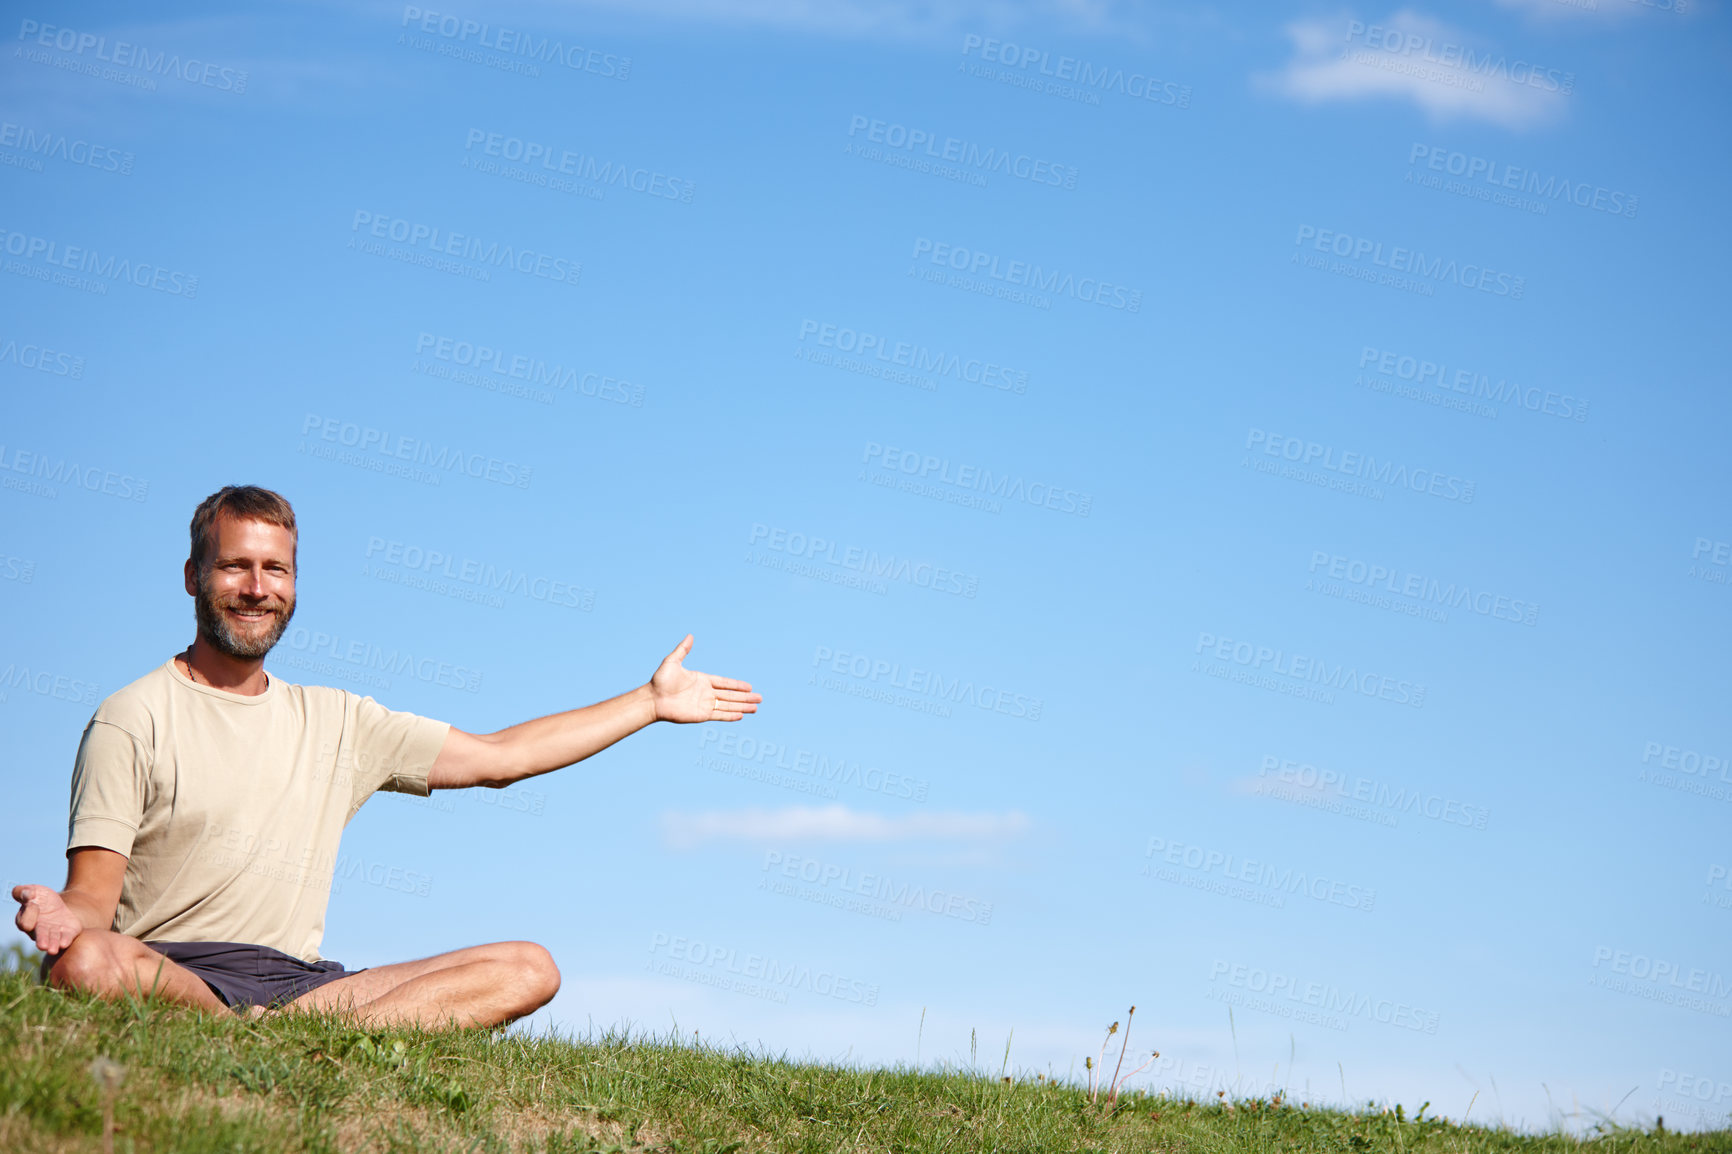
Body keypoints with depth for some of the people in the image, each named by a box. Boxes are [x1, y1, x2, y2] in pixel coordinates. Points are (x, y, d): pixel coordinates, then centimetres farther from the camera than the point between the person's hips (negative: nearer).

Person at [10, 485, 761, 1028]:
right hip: (167, 972, -5)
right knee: (83, 964, -40)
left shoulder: (334, 723, 20)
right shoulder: (134, 719, 4)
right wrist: (65, 917, -29)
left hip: (296, 981, 5)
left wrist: (652, 702, 26)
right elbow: (96, 895, -3)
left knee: (528, 970, -13)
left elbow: (496, 757, 24)